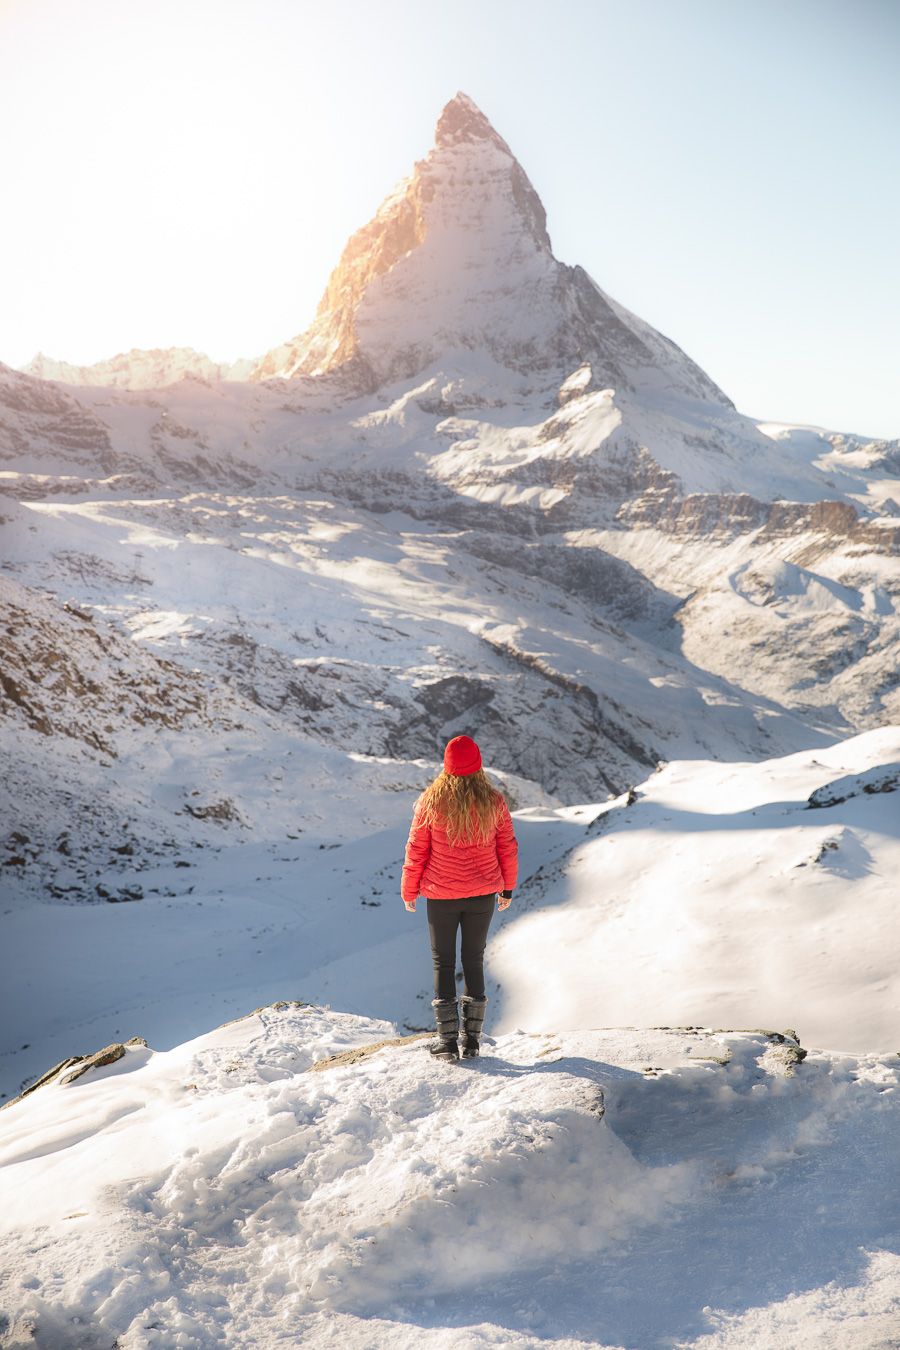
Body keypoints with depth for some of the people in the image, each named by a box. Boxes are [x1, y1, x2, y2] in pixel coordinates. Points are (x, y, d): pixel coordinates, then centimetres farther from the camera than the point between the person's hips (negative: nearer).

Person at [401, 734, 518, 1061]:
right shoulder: (494, 802, -6)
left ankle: (448, 1040, 11)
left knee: (443, 962, 10)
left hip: (442, 895, -2)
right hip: (483, 893, 2)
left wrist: (409, 889, 8)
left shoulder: (431, 802, -12)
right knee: (474, 960, 14)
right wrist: (507, 887, 16)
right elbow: (508, 849, 2)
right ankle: (472, 1038, 17)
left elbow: (416, 850, -6)